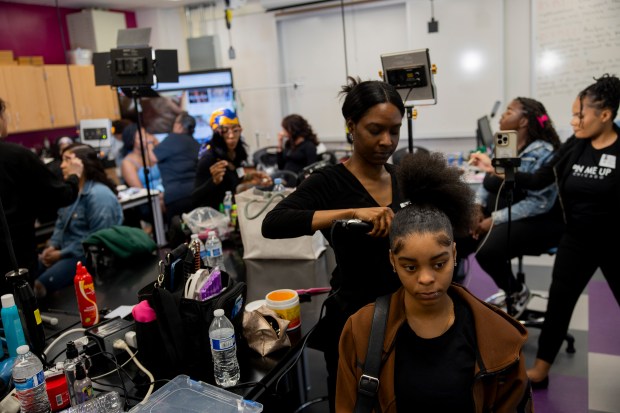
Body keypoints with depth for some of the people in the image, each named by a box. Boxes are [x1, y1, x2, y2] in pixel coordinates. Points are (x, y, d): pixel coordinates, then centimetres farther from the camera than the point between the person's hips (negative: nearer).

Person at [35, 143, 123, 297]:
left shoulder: (99, 195, -18)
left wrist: (62, 254, -16)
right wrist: (52, 246, 1)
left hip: (89, 256, -9)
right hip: (66, 252, 9)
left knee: (39, 286, -24)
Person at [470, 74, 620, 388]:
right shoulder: (572, 147, -3)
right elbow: (537, 181, -2)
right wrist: (497, 170, -10)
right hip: (576, 241, 4)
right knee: (558, 302, 8)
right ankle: (540, 371, 21)